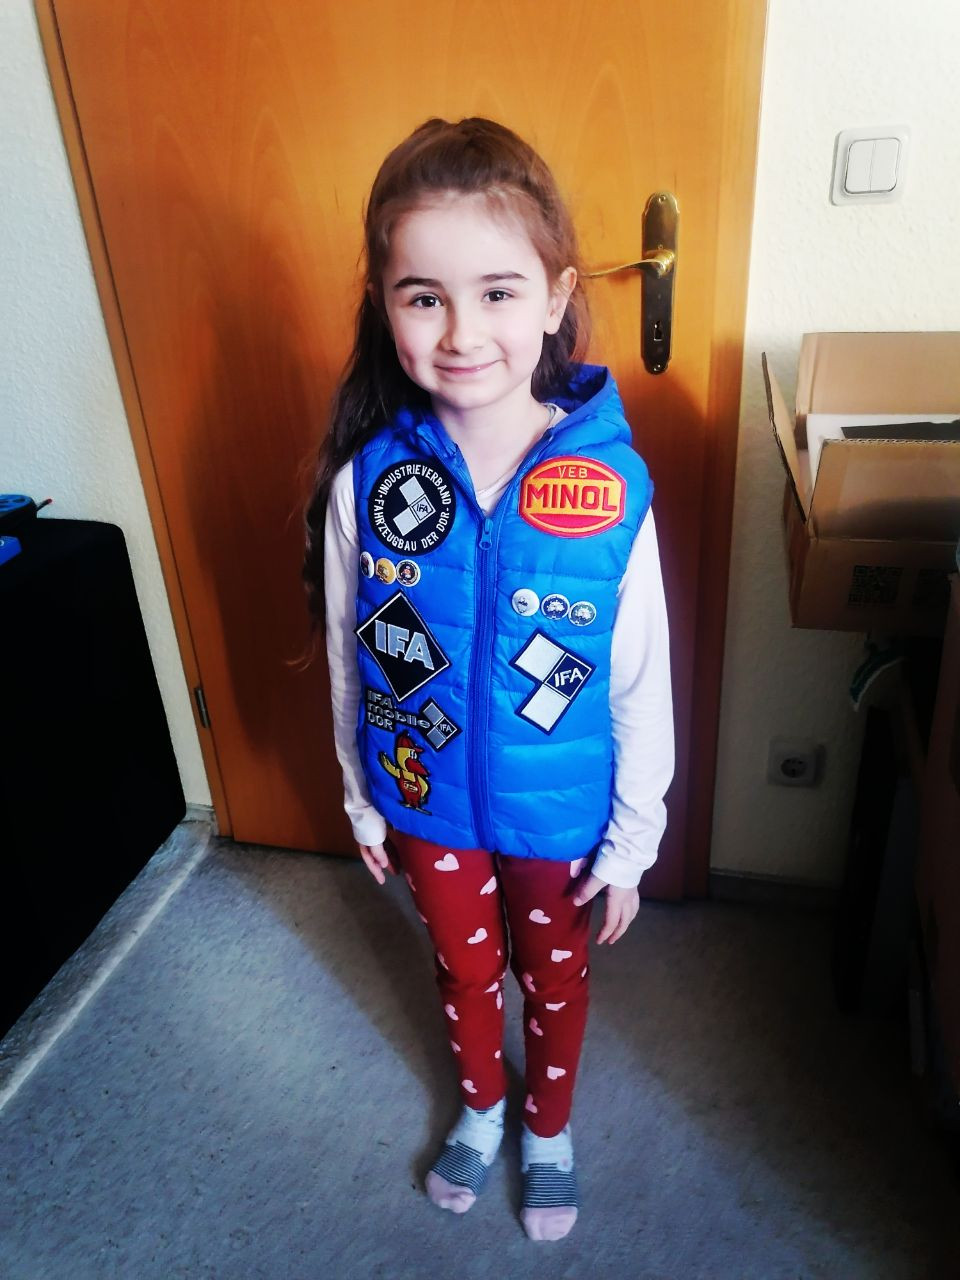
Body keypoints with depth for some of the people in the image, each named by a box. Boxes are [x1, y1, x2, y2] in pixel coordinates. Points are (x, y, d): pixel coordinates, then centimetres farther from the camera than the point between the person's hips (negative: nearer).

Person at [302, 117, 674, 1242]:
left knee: (554, 979, 25)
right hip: (426, 803, 2)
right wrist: (362, 799, 5)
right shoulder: (367, 479, -18)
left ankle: (548, 1129, 57)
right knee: (463, 971, 27)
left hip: (559, 814, -1)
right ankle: (480, 1108, 60)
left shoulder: (610, 486, -22)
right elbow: (351, 659, -4)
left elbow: (643, 685, -13)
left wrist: (631, 843, -5)